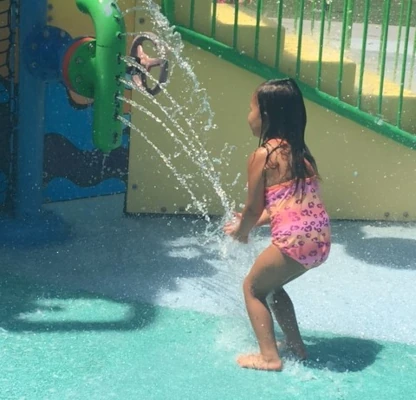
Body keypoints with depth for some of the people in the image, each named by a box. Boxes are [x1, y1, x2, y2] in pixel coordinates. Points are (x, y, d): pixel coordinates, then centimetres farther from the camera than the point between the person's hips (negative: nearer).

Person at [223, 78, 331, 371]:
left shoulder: (263, 155, -7)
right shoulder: (299, 152, 15)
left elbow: (254, 209, -3)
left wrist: (241, 231, 17)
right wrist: (249, 222, 26)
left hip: (294, 240, -8)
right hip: (321, 239, 8)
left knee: (253, 287, 14)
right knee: (270, 284, 28)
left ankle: (270, 357, 11)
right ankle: (297, 348, 32)